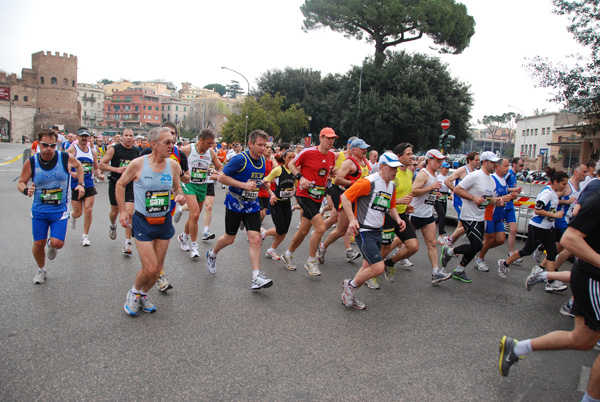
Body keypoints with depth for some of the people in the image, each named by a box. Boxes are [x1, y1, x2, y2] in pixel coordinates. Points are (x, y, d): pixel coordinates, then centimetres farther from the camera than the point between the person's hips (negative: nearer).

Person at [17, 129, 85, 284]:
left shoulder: (66, 158, -11)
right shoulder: (31, 162, -9)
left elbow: (78, 165, 12)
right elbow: (21, 182, 3)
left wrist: (80, 184, 2)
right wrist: (26, 190, -20)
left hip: (60, 209, -1)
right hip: (38, 210, 1)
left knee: (57, 243, -12)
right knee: (38, 243, 5)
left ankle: (51, 243, 28)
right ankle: (41, 270, 33)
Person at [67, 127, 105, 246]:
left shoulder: (92, 152, 9)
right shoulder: (72, 149, -4)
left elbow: (96, 168, 19)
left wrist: (99, 175, -2)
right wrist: (72, 173, -27)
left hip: (89, 185, 3)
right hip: (75, 185, -2)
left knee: (88, 210, -6)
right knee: (78, 212, 4)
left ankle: (85, 236, 10)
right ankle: (72, 216, 44)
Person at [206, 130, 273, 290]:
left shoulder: (262, 160, 4)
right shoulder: (240, 159, -17)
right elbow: (222, 177, -18)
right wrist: (244, 185, -23)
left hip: (252, 206, 5)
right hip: (235, 204, -5)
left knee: (255, 239, -7)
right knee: (229, 238, 10)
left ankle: (256, 277, -5)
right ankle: (212, 254, 42)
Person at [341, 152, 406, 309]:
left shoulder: (392, 186, 13)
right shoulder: (368, 182, -15)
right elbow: (345, 197, -13)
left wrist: (398, 219, 8)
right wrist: (352, 219, -21)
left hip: (378, 231, 9)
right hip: (364, 231, -9)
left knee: (368, 268, 11)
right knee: (378, 268, -15)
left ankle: (348, 295, 28)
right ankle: (350, 284, 8)